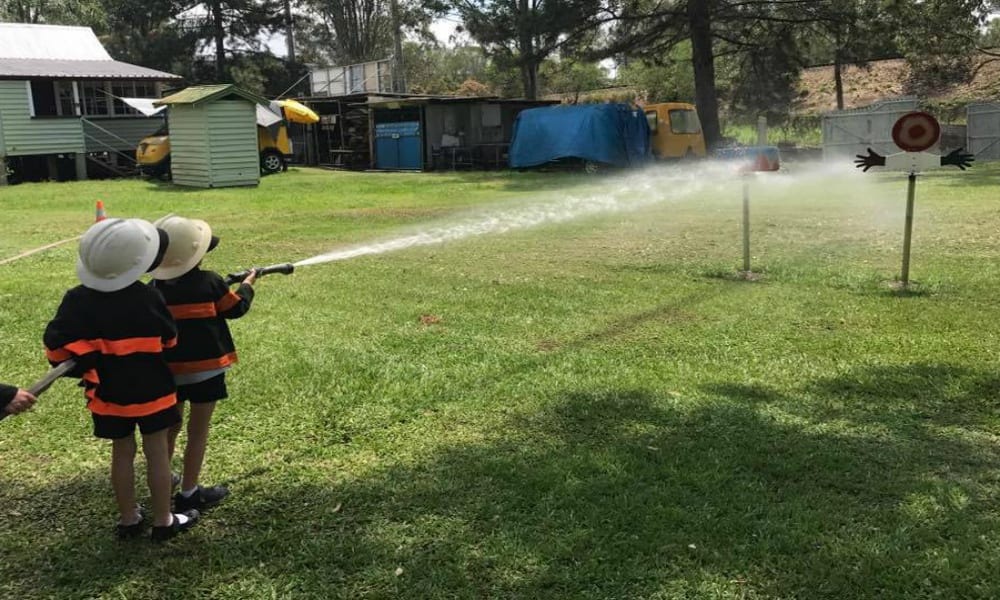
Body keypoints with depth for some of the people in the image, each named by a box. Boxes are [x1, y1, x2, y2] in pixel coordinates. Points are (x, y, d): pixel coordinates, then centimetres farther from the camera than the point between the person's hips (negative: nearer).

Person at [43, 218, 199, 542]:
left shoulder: (76, 300, -11)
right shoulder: (148, 297, -16)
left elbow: (56, 346, -11)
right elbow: (169, 340, -3)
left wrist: (86, 367, 5)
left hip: (107, 392, 3)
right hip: (151, 388, -3)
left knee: (122, 453, 17)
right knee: (157, 453, 9)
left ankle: (128, 520, 29)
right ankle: (163, 521, 19)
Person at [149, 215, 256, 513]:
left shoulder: (155, 286, -3)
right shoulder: (210, 283, -14)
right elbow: (236, 309, 1)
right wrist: (247, 284, 19)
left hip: (168, 367, 5)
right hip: (205, 367, -5)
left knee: (171, 426, 22)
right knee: (198, 431, 5)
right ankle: (188, 493, 11)